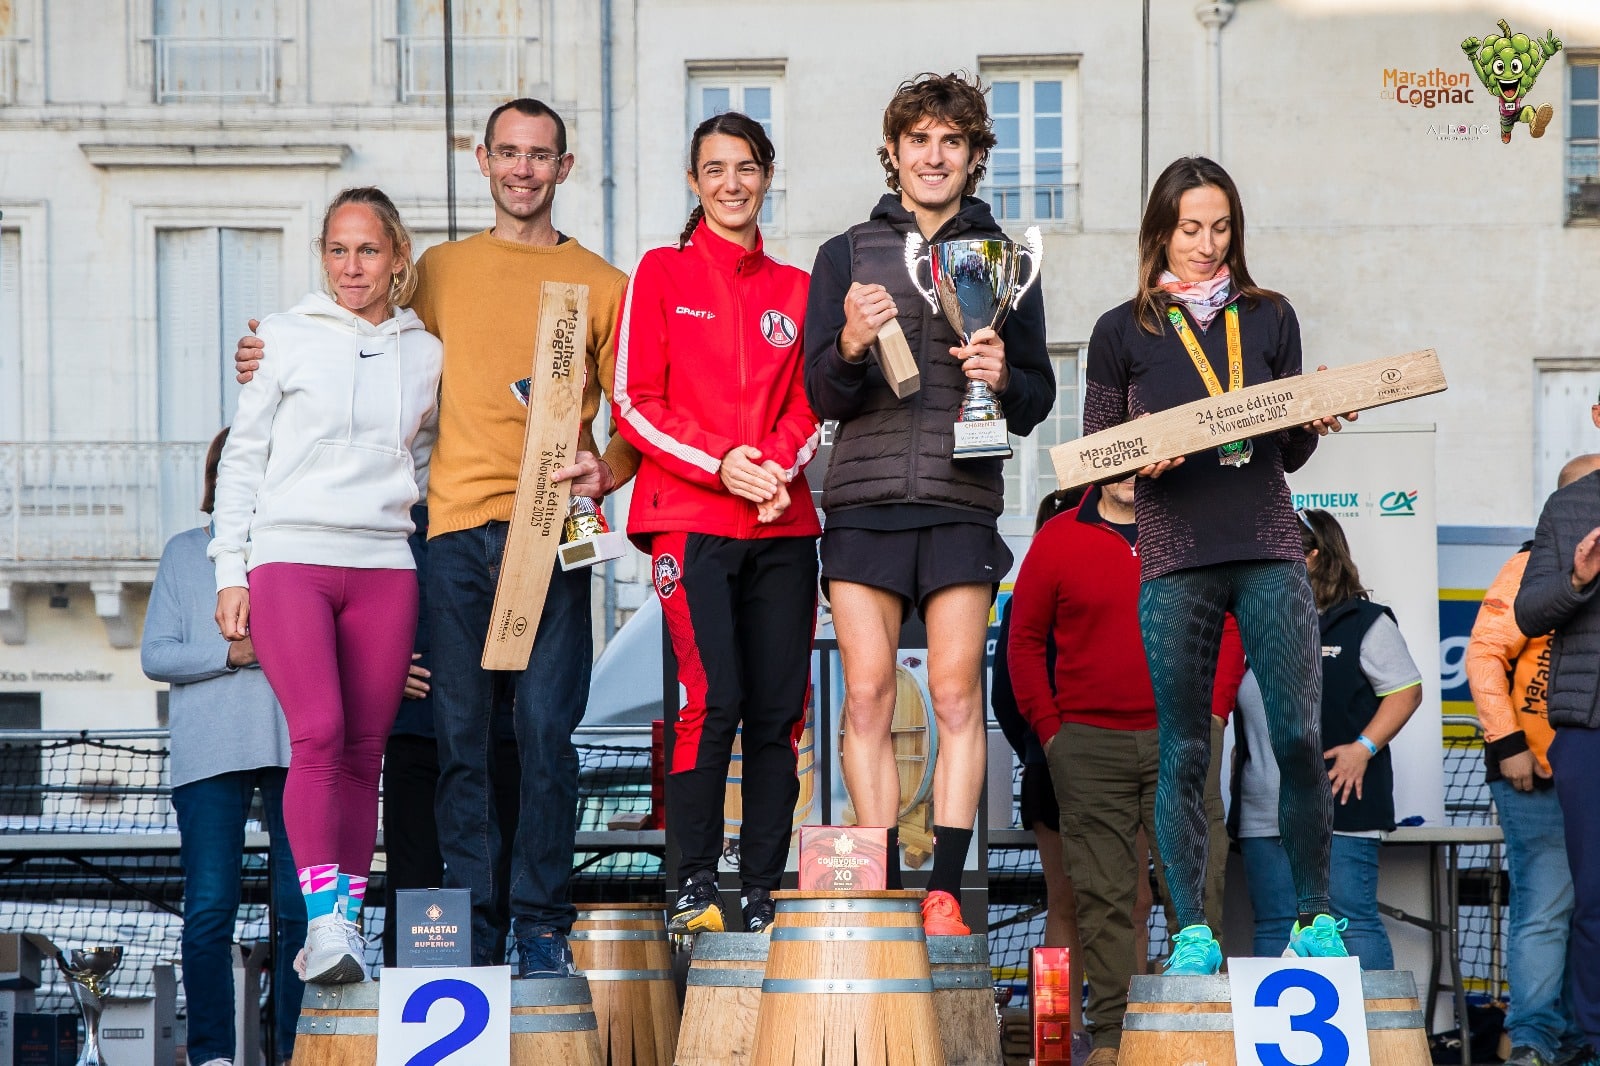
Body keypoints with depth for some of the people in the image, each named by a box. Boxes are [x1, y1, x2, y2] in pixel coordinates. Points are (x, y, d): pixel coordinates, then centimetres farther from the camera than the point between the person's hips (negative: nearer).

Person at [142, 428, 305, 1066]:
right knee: (210, 906, -7)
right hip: (209, 750, 0)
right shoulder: (185, 553, 16)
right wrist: (234, 653, -7)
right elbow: (155, 655, 7)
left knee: (302, 905, -6)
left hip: (293, 744, 0)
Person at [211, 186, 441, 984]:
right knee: (319, 733, -19)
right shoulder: (286, 339, 4)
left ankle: (348, 921, 6)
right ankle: (323, 917, -24)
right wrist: (230, 570, 1)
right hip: (288, 559, -3)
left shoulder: (425, 353, 11)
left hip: (384, 566, 3)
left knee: (365, 749, 0)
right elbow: (242, 459, 7)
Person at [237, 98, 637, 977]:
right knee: (461, 738, -1)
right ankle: (472, 931, 3)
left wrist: (606, 471, -13)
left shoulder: (599, 285, 10)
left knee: (546, 733, -8)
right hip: (458, 530, 2)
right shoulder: (441, 271, 17)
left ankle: (543, 930, -2)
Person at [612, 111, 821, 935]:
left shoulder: (793, 288, 17)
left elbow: (809, 403, 15)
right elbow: (636, 401, 1)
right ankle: (695, 885, -10)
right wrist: (720, 464, -12)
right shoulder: (661, 274, 7)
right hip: (690, 519, -3)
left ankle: (763, 892, 5)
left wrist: (777, 464, -6)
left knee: (778, 707, -1)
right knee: (713, 698, -17)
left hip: (782, 524, 4)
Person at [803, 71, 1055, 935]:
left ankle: (944, 891, -5)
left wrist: (1004, 378, -11)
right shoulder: (846, 256, 11)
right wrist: (850, 346, -15)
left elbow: (1037, 402, 11)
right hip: (863, 506, 0)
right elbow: (820, 397, 6)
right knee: (867, 696, -3)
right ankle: (883, 889, 0)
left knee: (957, 694, -6)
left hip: (961, 507, 0)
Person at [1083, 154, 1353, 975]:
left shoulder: (1269, 318, 13)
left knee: (1299, 736, -7)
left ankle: (1314, 917, 4)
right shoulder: (1123, 333, 7)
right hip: (1174, 559, -1)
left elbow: (1289, 453, 15)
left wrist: (1315, 423, -6)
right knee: (1183, 751, -1)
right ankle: (1191, 930, 5)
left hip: (1268, 550, 1)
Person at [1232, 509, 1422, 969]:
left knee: (1351, 919, -8)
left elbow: (1406, 691, -2)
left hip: (1341, 808, -6)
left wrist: (1363, 748, -14)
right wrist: (1239, 759, 15)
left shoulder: (1364, 622, 1)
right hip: (1265, 811, 6)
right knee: (1274, 926, 4)